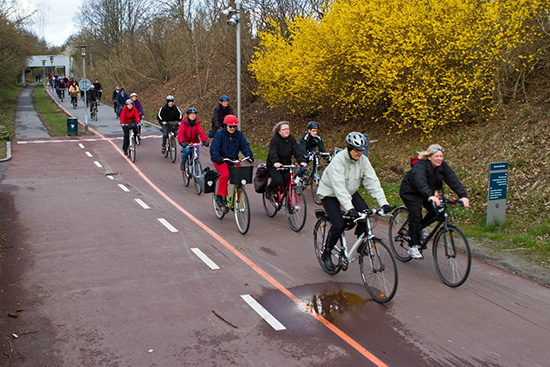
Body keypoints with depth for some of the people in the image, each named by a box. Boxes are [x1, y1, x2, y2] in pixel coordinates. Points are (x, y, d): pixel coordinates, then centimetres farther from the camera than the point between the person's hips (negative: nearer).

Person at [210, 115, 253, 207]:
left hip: (234, 160, 4)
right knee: (225, 174, -31)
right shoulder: (220, 134, -6)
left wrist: (249, 155, -17)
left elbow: (245, 146, 2)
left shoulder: (239, 134, 6)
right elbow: (214, 148, -14)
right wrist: (217, 158, -32)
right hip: (221, 160, -4)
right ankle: (220, 196, -15)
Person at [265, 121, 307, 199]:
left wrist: (301, 161, -29)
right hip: (274, 165, -5)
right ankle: (269, 189, 9)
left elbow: (297, 151, -12)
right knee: (278, 181, -24)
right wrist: (275, 162, -47)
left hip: (286, 165, 5)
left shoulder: (291, 139, -1)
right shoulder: (275, 139, -15)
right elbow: (273, 152, -28)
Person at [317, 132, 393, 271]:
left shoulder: (363, 160, -13)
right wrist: (349, 208, -49)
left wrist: (383, 202, -30)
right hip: (330, 194, -5)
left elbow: (372, 181, -18)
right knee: (339, 225, -20)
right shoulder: (338, 160, -29)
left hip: (350, 191, 5)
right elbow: (339, 186, -39)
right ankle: (326, 254, 3)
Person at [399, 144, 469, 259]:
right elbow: (421, 182, -49)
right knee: (416, 215, -20)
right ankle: (413, 246, -11)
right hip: (410, 192, -6)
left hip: (428, 192, 7)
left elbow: (453, 180, -23)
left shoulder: (442, 166, -13)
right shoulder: (420, 166, -32)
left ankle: (420, 227, 18)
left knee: (436, 211, -11)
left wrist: (463, 196, -37)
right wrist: (430, 196, -66)